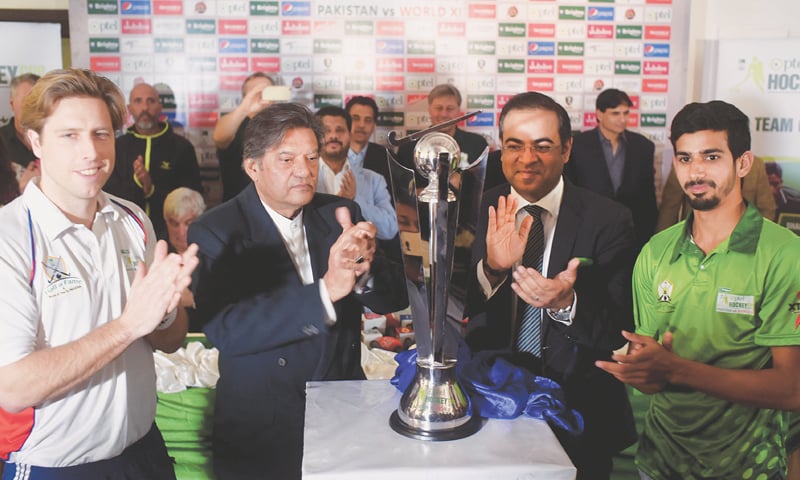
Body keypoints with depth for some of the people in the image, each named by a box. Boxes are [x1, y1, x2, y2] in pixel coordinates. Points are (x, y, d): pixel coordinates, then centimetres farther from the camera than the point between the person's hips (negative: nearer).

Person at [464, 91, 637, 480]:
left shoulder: (608, 221, -12)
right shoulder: (478, 212, -5)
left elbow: (619, 334, -13)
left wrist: (566, 304, -33)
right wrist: (491, 269, -29)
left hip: (578, 417, -1)